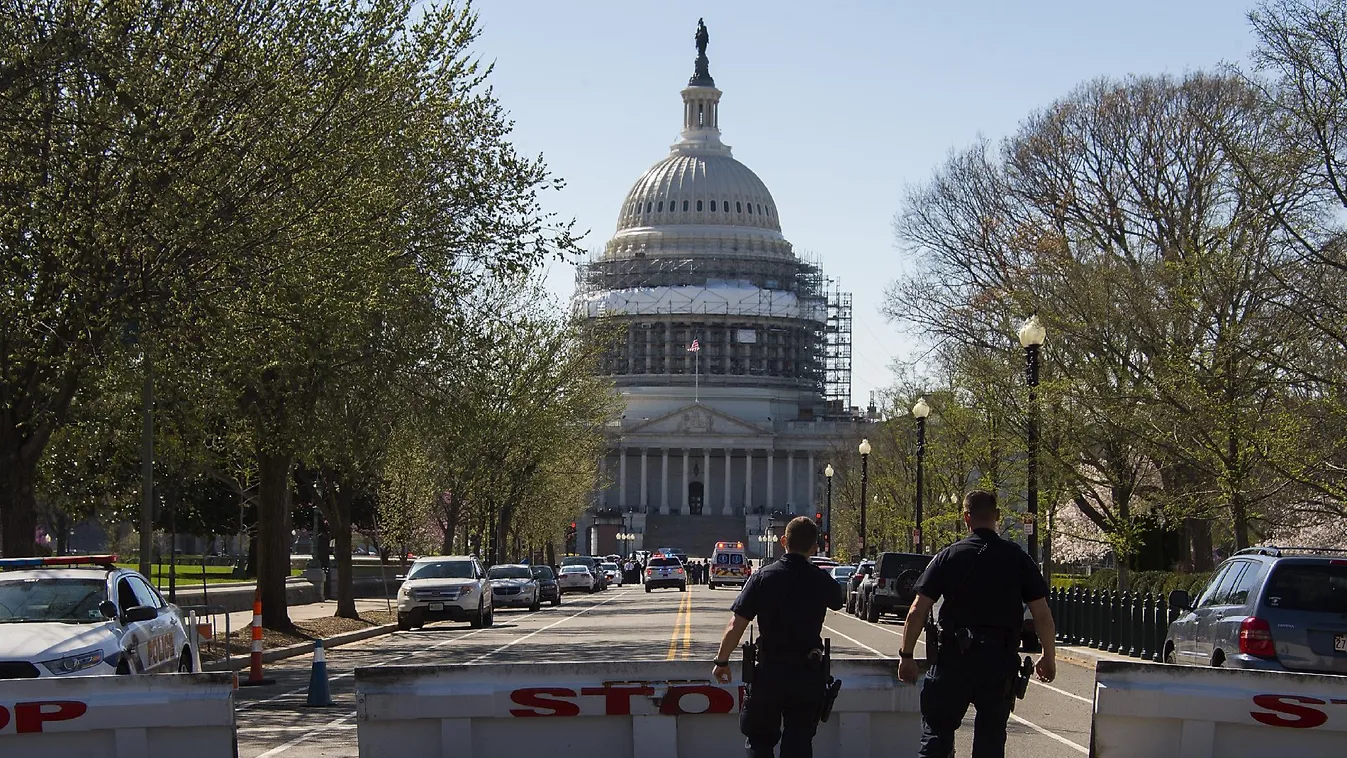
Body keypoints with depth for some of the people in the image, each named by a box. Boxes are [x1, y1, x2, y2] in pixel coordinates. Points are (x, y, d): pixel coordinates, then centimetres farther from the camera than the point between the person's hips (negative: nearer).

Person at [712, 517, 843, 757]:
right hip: (808, 674, 1)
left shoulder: (763, 578, -9)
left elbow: (736, 625, -10)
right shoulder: (821, 580, -4)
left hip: (770, 673, -1)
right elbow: (836, 603, 20)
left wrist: (721, 661, 2)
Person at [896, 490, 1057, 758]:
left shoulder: (948, 556, -1)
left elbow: (917, 611, -4)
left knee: (936, 733, 6)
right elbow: (1042, 614, -1)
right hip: (1000, 661, 1)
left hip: (955, 657, -1)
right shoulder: (1017, 558, 1)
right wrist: (1049, 656, 11)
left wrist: (906, 655, 4)